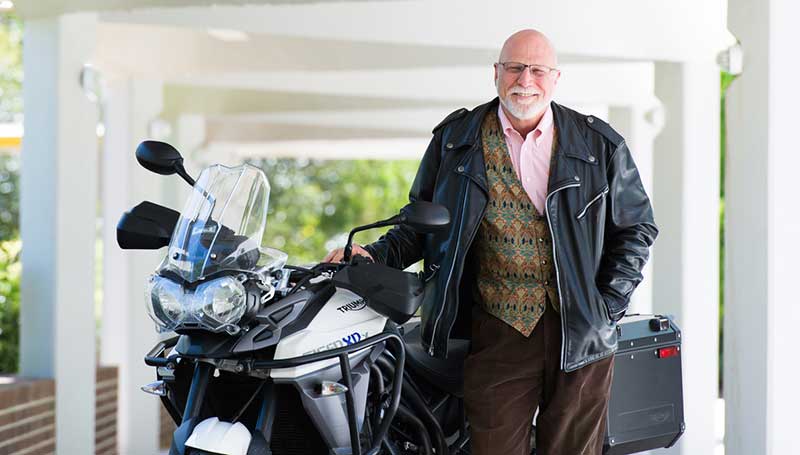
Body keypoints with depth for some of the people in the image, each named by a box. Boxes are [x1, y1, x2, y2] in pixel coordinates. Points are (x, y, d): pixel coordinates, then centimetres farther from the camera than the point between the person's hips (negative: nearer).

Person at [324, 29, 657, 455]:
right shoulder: (455, 139, 6)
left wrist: (608, 307, 1)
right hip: (496, 329, 0)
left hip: (581, 334, 0)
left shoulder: (598, 144, 4)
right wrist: (375, 255, -3)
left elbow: (635, 227, 10)